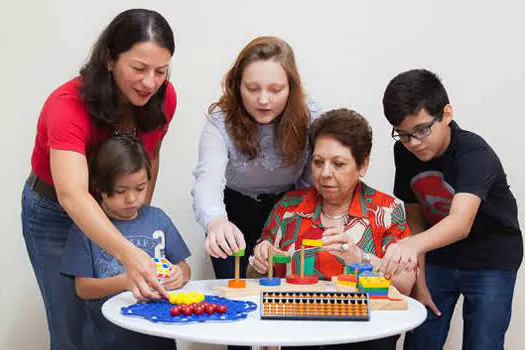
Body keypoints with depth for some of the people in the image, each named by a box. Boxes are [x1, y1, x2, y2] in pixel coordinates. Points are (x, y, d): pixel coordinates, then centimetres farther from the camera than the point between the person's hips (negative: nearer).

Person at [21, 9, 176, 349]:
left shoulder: (164, 98, -17)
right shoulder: (68, 105, -33)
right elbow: (72, 195, -47)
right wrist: (129, 254, -59)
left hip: (117, 210, 4)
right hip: (54, 213, -4)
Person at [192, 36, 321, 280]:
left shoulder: (308, 118, -19)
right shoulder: (221, 121, -25)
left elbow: (313, 181, -15)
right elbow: (208, 179, -41)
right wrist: (215, 221, -63)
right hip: (234, 213, -1)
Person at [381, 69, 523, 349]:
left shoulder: (474, 153, -28)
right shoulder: (405, 153, -10)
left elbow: (461, 223, -43)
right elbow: (415, 217, -1)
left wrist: (413, 244, -61)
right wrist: (419, 282, -2)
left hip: (491, 260, -4)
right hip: (438, 259, 4)